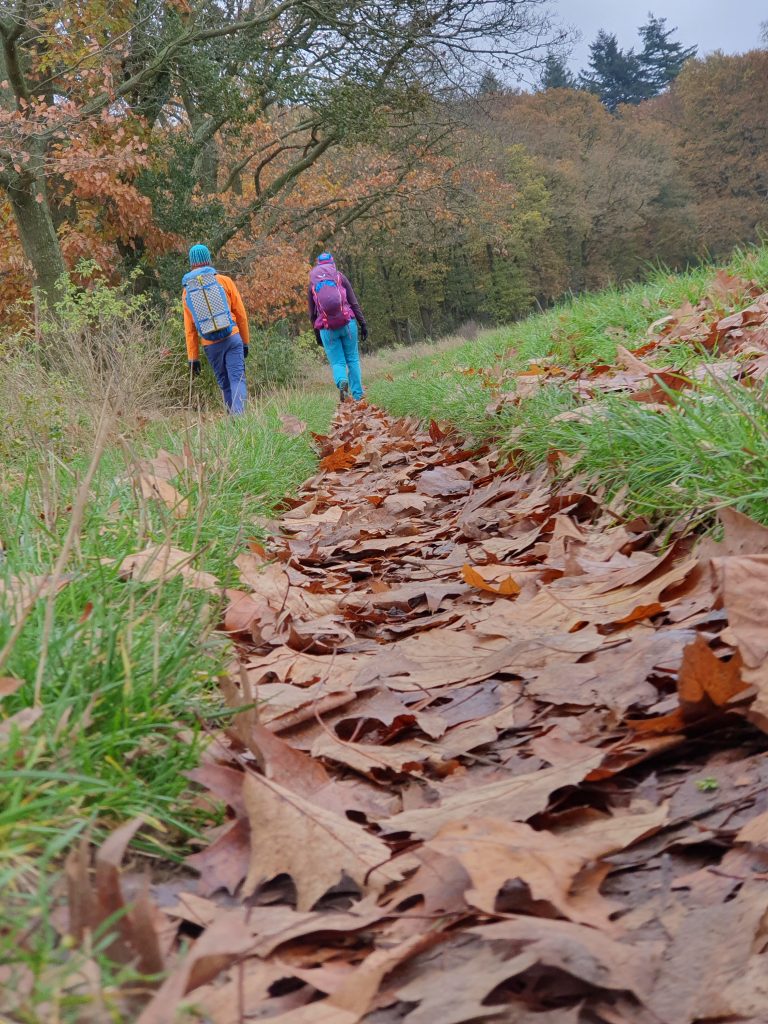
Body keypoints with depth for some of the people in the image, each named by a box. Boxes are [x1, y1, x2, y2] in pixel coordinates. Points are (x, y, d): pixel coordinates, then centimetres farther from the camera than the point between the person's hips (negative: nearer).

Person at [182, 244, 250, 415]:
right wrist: (245, 341, 11)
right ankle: (239, 414, -24)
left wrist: (193, 358, 11)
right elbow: (240, 313, 2)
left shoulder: (187, 291, 7)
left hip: (211, 346, 2)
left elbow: (189, 328, 7)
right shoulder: (224, 281, 1)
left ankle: (233, 413, 14)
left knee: (224, 383, 14)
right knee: (237, 379, -6)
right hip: (232, 337, -2)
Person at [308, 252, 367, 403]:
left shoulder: (312, 283, 9)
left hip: (327, 329, 1)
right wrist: (362, 324, 5)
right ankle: (358, 395, 4)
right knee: (353, 359, 9)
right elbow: (354, 303, 1)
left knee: (337, 362, 7)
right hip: (347, 323, -1)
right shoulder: (340, 277, 5)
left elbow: (312, 313, 12)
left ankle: (341, 382, -25)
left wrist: (317, 334, 20)